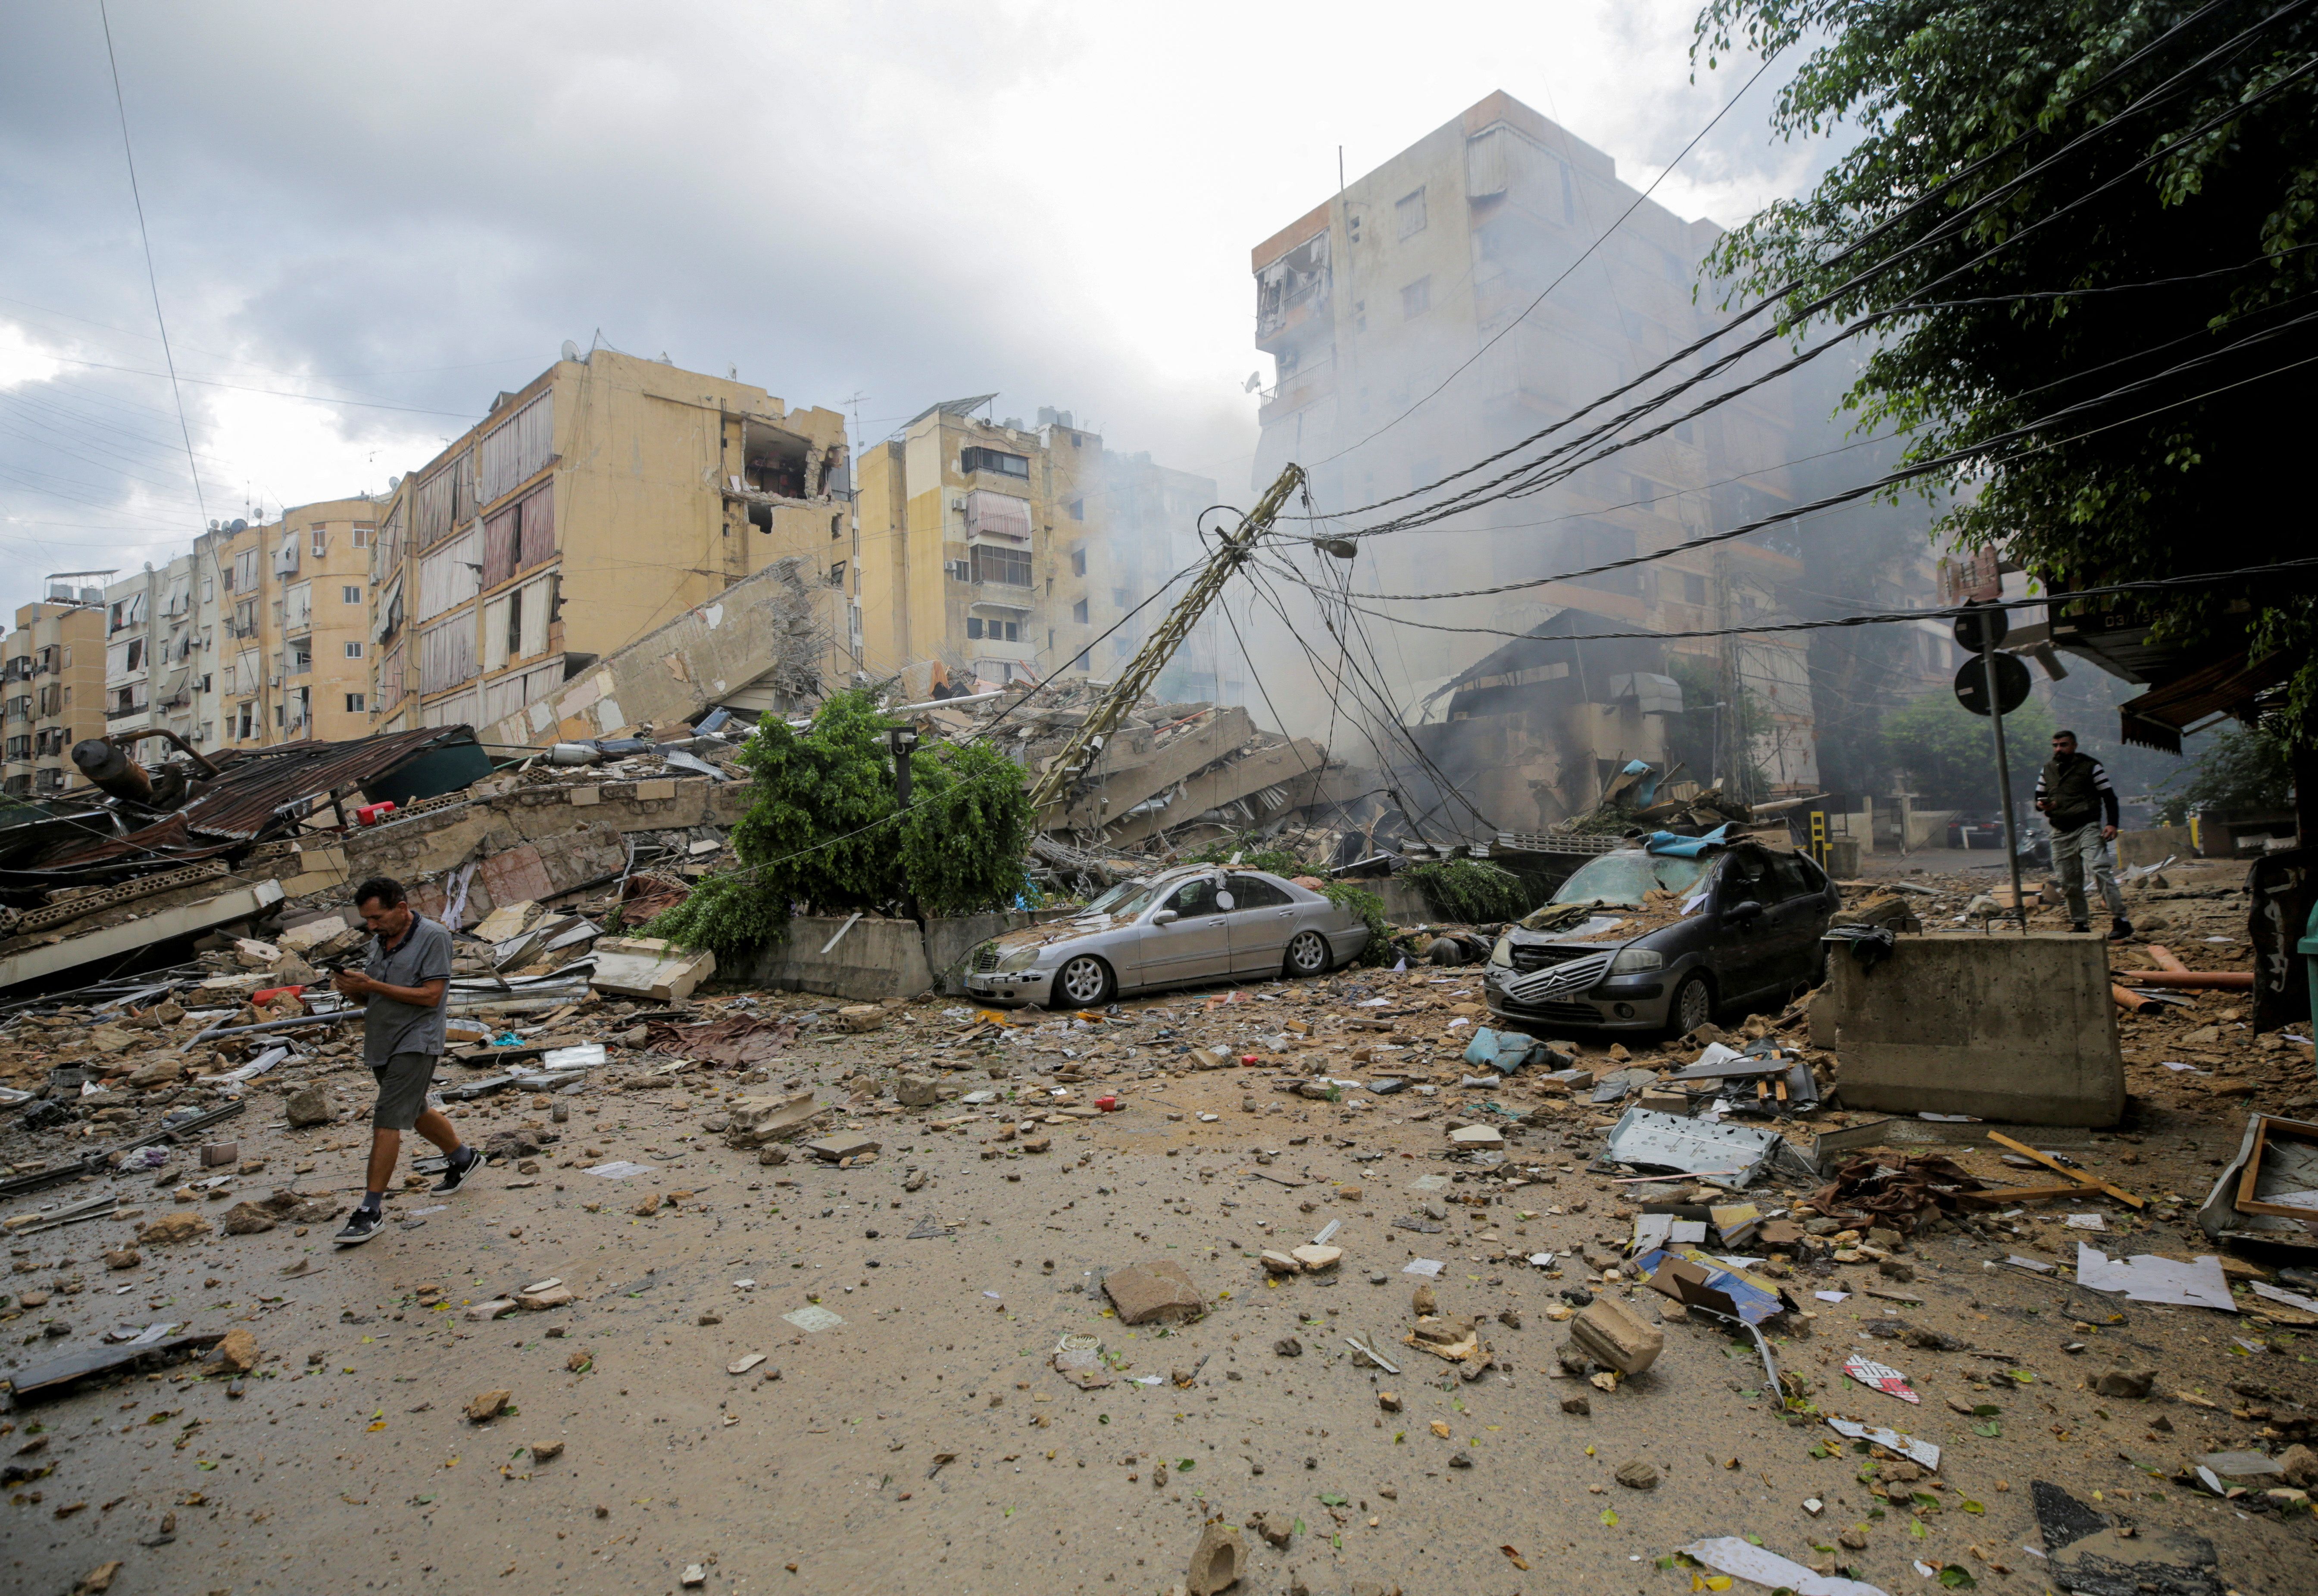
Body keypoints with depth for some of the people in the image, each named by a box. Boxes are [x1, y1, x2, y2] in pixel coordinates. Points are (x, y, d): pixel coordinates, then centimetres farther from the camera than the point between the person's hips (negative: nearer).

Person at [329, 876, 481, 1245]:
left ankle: (372, 1208, -3)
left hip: (414, 1044, -9)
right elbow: (371, 998, 15)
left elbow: (431, 995, -19)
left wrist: (373, 986, -22)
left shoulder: (433, 937, -14)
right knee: (414, 1112, 21)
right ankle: (464, 1159, 40)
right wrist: (354, 990, -7)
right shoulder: (379, 941, 9)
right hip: (381, 1044, 9)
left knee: (387, 1122, -10)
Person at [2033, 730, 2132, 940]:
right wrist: (2041, 805, -4)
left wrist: (2112, 824, -13)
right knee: (2069, 883, 7)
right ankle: (2080, 925, 17)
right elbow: (2039, 798, 22)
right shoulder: (2047, 770, 15)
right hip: (2061, 833, 5)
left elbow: (2109, 797, 1)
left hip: (2088, 828, -5)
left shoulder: (2090, 766, 2)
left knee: (2100, 870, -22)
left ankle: (2120, 921, -22)